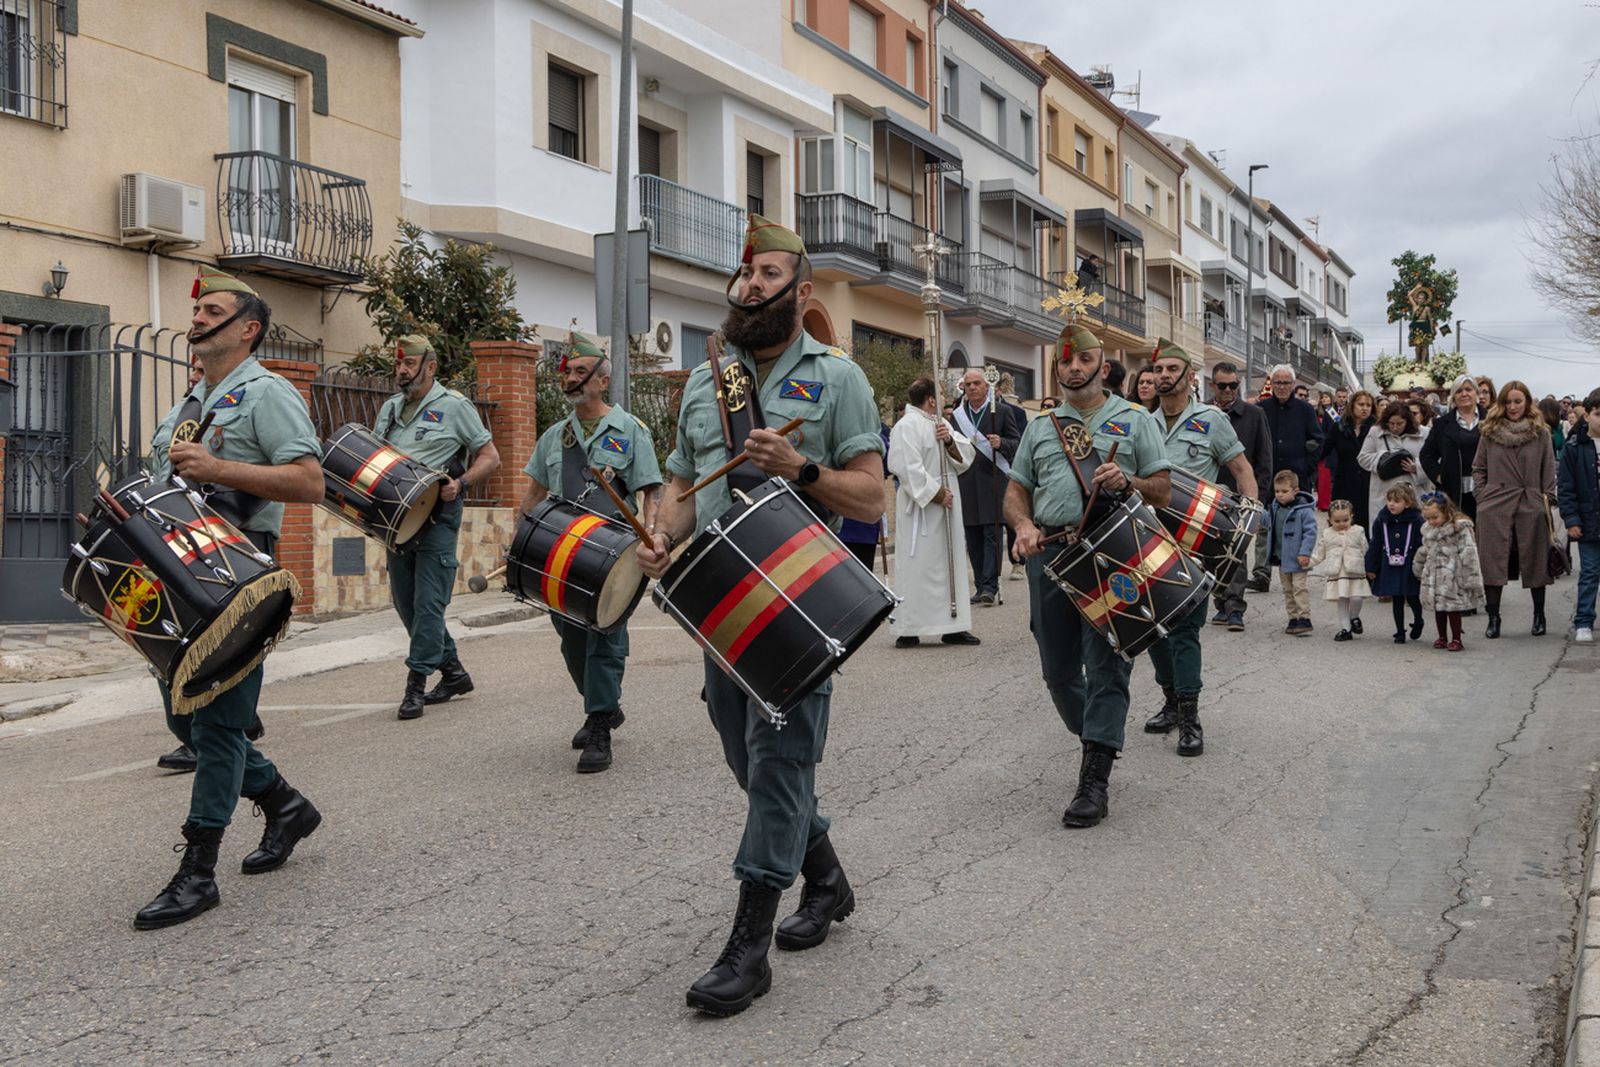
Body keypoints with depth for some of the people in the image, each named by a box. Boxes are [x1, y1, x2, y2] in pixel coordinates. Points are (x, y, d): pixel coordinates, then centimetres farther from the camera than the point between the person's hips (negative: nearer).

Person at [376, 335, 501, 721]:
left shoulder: (454, 407, -2)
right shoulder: (390, 408, 16)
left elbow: (490, 457, -2)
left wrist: (460, 484, -18)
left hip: (438, 517, -7)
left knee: (428, 601, -9)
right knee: (405, 601, 11)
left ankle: (416, 685, -5)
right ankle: (453, 671, 23)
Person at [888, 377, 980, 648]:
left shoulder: (940, 423, 14)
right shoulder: (907, 426, -12)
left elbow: (966, 457, 11)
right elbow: (907, 467, -20)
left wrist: (950, 441, -8)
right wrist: (935, 493, -18)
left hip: (947, 507, 9)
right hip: (920, 508, -9)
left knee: (950, 564, 10)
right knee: (917, 566, -5)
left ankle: (952, 626, 16)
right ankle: (908, 630, 1)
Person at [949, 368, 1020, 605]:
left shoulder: (1001, 411, 3)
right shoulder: (956, 416, 13)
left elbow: (1017, 443, 1)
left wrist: (1001, 443, -17)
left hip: (993, 481, -4)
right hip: (967, 483, 4)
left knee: (992, 534, -7)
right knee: (973, 538, 6)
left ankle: (990, 586, -8)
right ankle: (981, 586, 13)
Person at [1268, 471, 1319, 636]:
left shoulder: (1304, 510, -16)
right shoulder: (1275, 508, 4)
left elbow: (1311, 532, -17)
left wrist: (1305, 553, -21)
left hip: (1297, 558, -8)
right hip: (1281, 557, 8)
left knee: (1299, 587, -7)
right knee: (1287, 589, 14)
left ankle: (1304, 620, -2)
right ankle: (1293, 619, 23)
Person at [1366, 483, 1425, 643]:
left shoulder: (1416, 521, -8)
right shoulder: (1381, 520, 0)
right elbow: (1374, 545, 4)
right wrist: (1371, 568, 3)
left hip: (1409, 568, -2)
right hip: (1389, 568, 3)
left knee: (1412, 598, 3)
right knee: (1396, 600, 8)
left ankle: (1418, 621, 34)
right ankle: (1400, 632, 18)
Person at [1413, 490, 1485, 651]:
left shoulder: (1460, 529, -13)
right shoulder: (1428, 530, 8)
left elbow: (1469, 555, -15)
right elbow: (1424, 551, 22)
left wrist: (1471, 580, -18)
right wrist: (1418, 569, 29)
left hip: (1452, 577, -6)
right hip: (1433, 576, 6)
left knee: (1453, 608, -2)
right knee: (1438, 608, 11)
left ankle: (1456, 639, 8)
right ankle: (1442, 637, 23)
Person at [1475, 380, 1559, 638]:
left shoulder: (1540, 432, 5)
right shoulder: (1490, 432, 6)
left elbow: (1549, 470, 5)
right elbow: (1478, 467, 11)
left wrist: (1547, 498, -3)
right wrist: (1483, 494, 1)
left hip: (1531, 506, 0)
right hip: (1495, 507, 0)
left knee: (1535, 561, 8)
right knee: (1493, 561, -2)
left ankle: (1539, 615, 21)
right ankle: (1493, 617, 4)